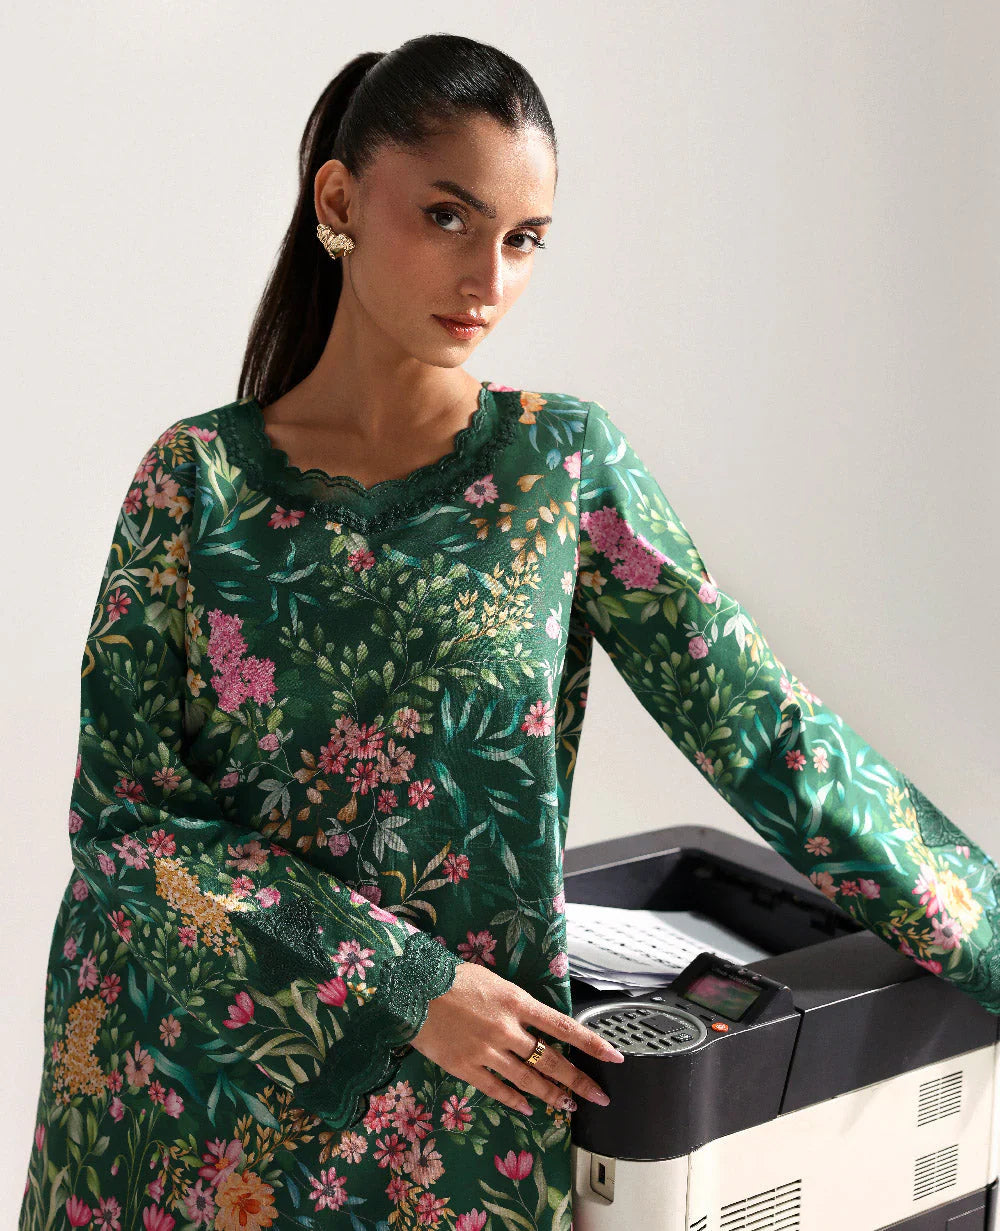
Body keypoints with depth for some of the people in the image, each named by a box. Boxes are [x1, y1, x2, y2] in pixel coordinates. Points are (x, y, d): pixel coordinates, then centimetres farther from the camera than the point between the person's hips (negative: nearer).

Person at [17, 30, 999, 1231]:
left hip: (464, 1104, 0)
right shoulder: (200, 478, -6)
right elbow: (126, 809, -9)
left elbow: (765, 732, -4)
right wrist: (409, 984, -16)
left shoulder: (562, 463, -4)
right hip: (188, 1088, 0)